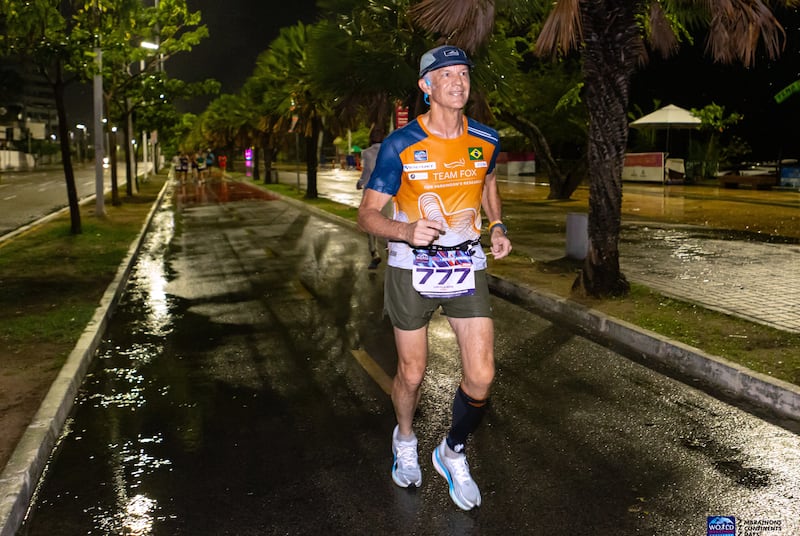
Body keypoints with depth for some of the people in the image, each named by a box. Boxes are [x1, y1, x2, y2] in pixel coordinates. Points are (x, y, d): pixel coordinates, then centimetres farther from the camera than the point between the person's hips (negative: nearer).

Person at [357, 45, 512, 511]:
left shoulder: (486, 141, -2)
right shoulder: (400, 145, -13)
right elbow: (368, 215, -11)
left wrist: (497, 227, 3)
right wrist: (407, 231, -31)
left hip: (467, 265, 3)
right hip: (412, 267, -2)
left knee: (481, 376, -3)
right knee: (412, 374, 9)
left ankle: (453, 453, 25)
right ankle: (405, 439, 42)